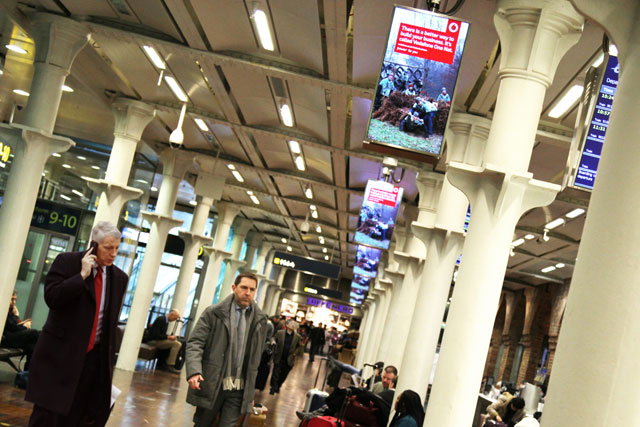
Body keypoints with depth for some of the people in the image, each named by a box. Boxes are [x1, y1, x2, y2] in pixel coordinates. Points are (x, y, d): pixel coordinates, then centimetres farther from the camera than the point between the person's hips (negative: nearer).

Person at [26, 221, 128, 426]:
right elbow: (51, 297, -17)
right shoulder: (67, 261, -5)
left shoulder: (119, 277, 7)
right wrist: (82, 275, -20)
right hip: (61, 353, -4)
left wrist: (108, 360, 14)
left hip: (93, 356, 4)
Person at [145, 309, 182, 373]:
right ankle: (169, 365, -17)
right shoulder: (160, 319, -17)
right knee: (176, 344, -21)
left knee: (179, 343, 7)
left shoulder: (166, 320, 12)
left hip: (157, 339, 10)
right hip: (153, 341, -10)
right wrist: (168, 337, -20)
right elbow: (156, 335, -23)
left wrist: (171, 337, 2)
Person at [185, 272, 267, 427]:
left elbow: (255, 359, 11)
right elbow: (194, 343, -5)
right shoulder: (213, 313, -1)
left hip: (238, 390, 1)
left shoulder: (260, 320, 6)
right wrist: (194, 371, -22)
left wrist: (250, 392, 12)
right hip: (211, 385, -1)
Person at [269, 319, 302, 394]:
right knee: (275, 375, 1)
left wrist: (295, 353, -5)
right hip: (279, 359, -2)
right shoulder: (280, 333, -3)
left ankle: (278, 387, 33)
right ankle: (273, 388, 14)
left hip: (289, 360, 2)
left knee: (283, 376, 12)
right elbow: (274, 342, 2)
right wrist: (275, 352, -5)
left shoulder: (297, 337, 0)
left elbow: (300, 347, 7)